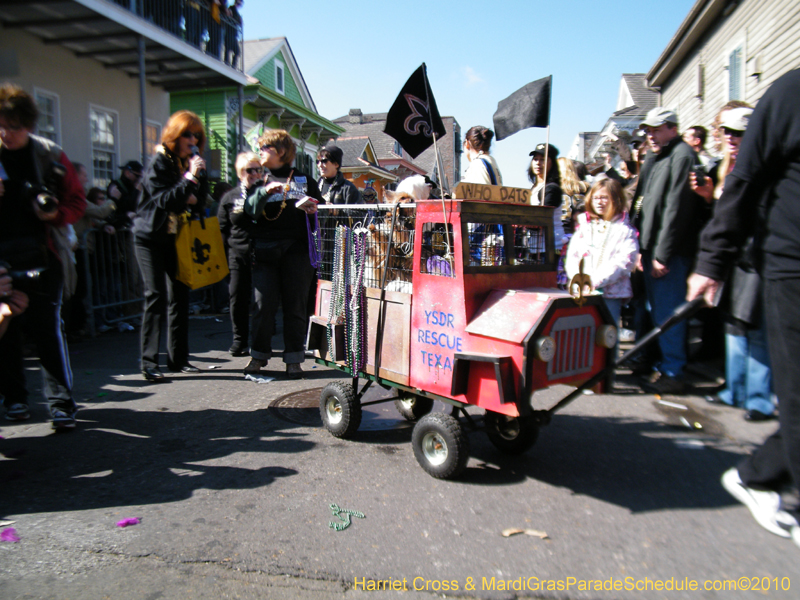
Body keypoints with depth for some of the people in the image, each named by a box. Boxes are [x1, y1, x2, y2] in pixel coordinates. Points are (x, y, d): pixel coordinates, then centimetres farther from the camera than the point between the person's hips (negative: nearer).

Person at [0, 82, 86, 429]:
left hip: (40, 256, -2)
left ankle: (61, 401, 2)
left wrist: (56, 215, -12)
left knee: (47, 327, -6)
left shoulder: (50, 156, 4)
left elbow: (76, 201, 8)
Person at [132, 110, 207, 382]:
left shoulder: (191, 162, 10)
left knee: (179, 296, 5)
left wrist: (197, 183, -10)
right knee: (156, 296, -10)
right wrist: (189, 179, -25)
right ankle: (149, 362, -5)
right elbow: (163, 199, -18)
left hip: (177, 237, 6)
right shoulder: (159, 162, -8)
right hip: (151, 237, -6)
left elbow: (201, 198, 9)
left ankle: (178, 358, 13)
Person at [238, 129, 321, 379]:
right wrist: (264, 192, -14)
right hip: (264, 251, 1)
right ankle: (259, 354, 15)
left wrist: (307, 207, -9)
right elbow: (246, 212, 1)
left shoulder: (304, 180, 12)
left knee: (295, 304, 0)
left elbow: (319, 210, 12)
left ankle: (293, 359, 9)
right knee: (264, 303, -1)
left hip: (296, 250, -1)